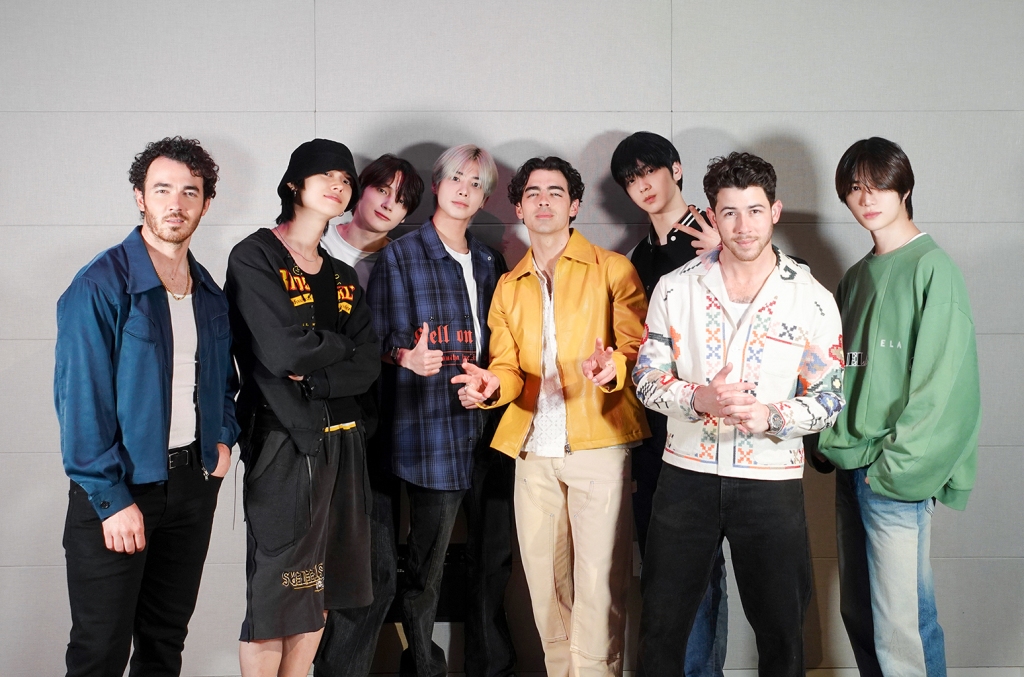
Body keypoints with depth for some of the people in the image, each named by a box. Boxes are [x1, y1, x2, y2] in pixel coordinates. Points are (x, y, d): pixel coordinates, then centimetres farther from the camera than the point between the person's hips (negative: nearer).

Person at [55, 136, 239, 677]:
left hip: (193, 483, 6)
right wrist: (112, 499, -19)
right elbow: (81, 399, -16)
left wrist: (223, 438, 6)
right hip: (121, 487, -6)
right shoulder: (101, 286, -13)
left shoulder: (210, 293, 9)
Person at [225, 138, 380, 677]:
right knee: (275, 591, -3)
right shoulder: (254, 258, -4)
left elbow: (368, 367, 4)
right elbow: (284, 351, -17)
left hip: (341, 440, 6)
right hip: (283, 440, -6)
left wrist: (314, 374, -13)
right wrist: (341, 346, -1)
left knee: (319, 591, 10)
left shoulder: (343, 277, 16)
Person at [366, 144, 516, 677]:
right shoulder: (400, 257, 0)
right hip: (433, 430, -5)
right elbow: (384, 343, -6)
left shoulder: (490, 262, 16)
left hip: (491, 429, 5)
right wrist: (409, 358, -26)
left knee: (494, 560, 10)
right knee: (427, 565, 0)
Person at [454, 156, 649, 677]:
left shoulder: (612, 270, 4)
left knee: (598, 585, -7)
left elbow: (639, 350, -2)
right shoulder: (508, 287, 18)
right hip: (533, 451, 4)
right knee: (545, 583, 9)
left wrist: (613, 368, -24)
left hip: (598, 444, -4)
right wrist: (493, 384, -11)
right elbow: (509, 368, 12)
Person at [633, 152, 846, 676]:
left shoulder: (813, 300, -3)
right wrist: (700, 399, -19)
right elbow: (647, 378, 1)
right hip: (686, 475, 1)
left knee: (781, 632, 11)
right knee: (661, 626, 11)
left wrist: (770, 416, -21)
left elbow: (829, 400, -2)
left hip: (772, 481, -1)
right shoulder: (675, 289, 0)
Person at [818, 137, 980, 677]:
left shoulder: (932, 268, -8)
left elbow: (941, 383, -14)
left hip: (897, 473, -7)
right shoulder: (855, 278, 16)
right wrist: (834, 445, 7)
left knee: (900, 630, -7)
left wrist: (895, 464, -14)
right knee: (858, 613, 14)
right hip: (851, 468, 8)